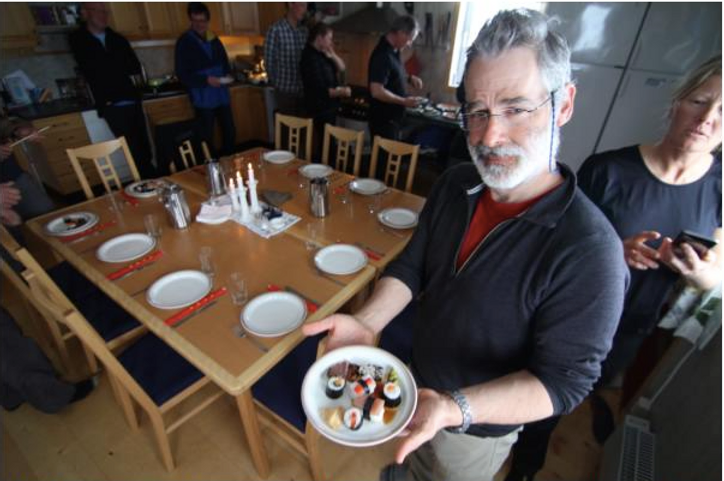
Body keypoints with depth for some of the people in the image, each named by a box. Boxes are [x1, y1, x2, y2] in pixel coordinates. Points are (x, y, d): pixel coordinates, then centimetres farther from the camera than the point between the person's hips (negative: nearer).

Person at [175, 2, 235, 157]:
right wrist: (206, 80, -21)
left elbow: (225, 63, 23)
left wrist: (227, 75, 0)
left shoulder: (214, 40, 11)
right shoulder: (184, 41, -4)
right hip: (203, 98, -5)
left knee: (230, 133, 9)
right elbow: (182, 74, -8)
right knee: (207, 138, 1)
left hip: (222, 95, 5)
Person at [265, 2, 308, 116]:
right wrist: (276, 82, 2)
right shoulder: (276, 29, -11)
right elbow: (269, 61, -7)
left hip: (303, 90, 5)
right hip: (285, 90, -5)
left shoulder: (304, 30, 7)